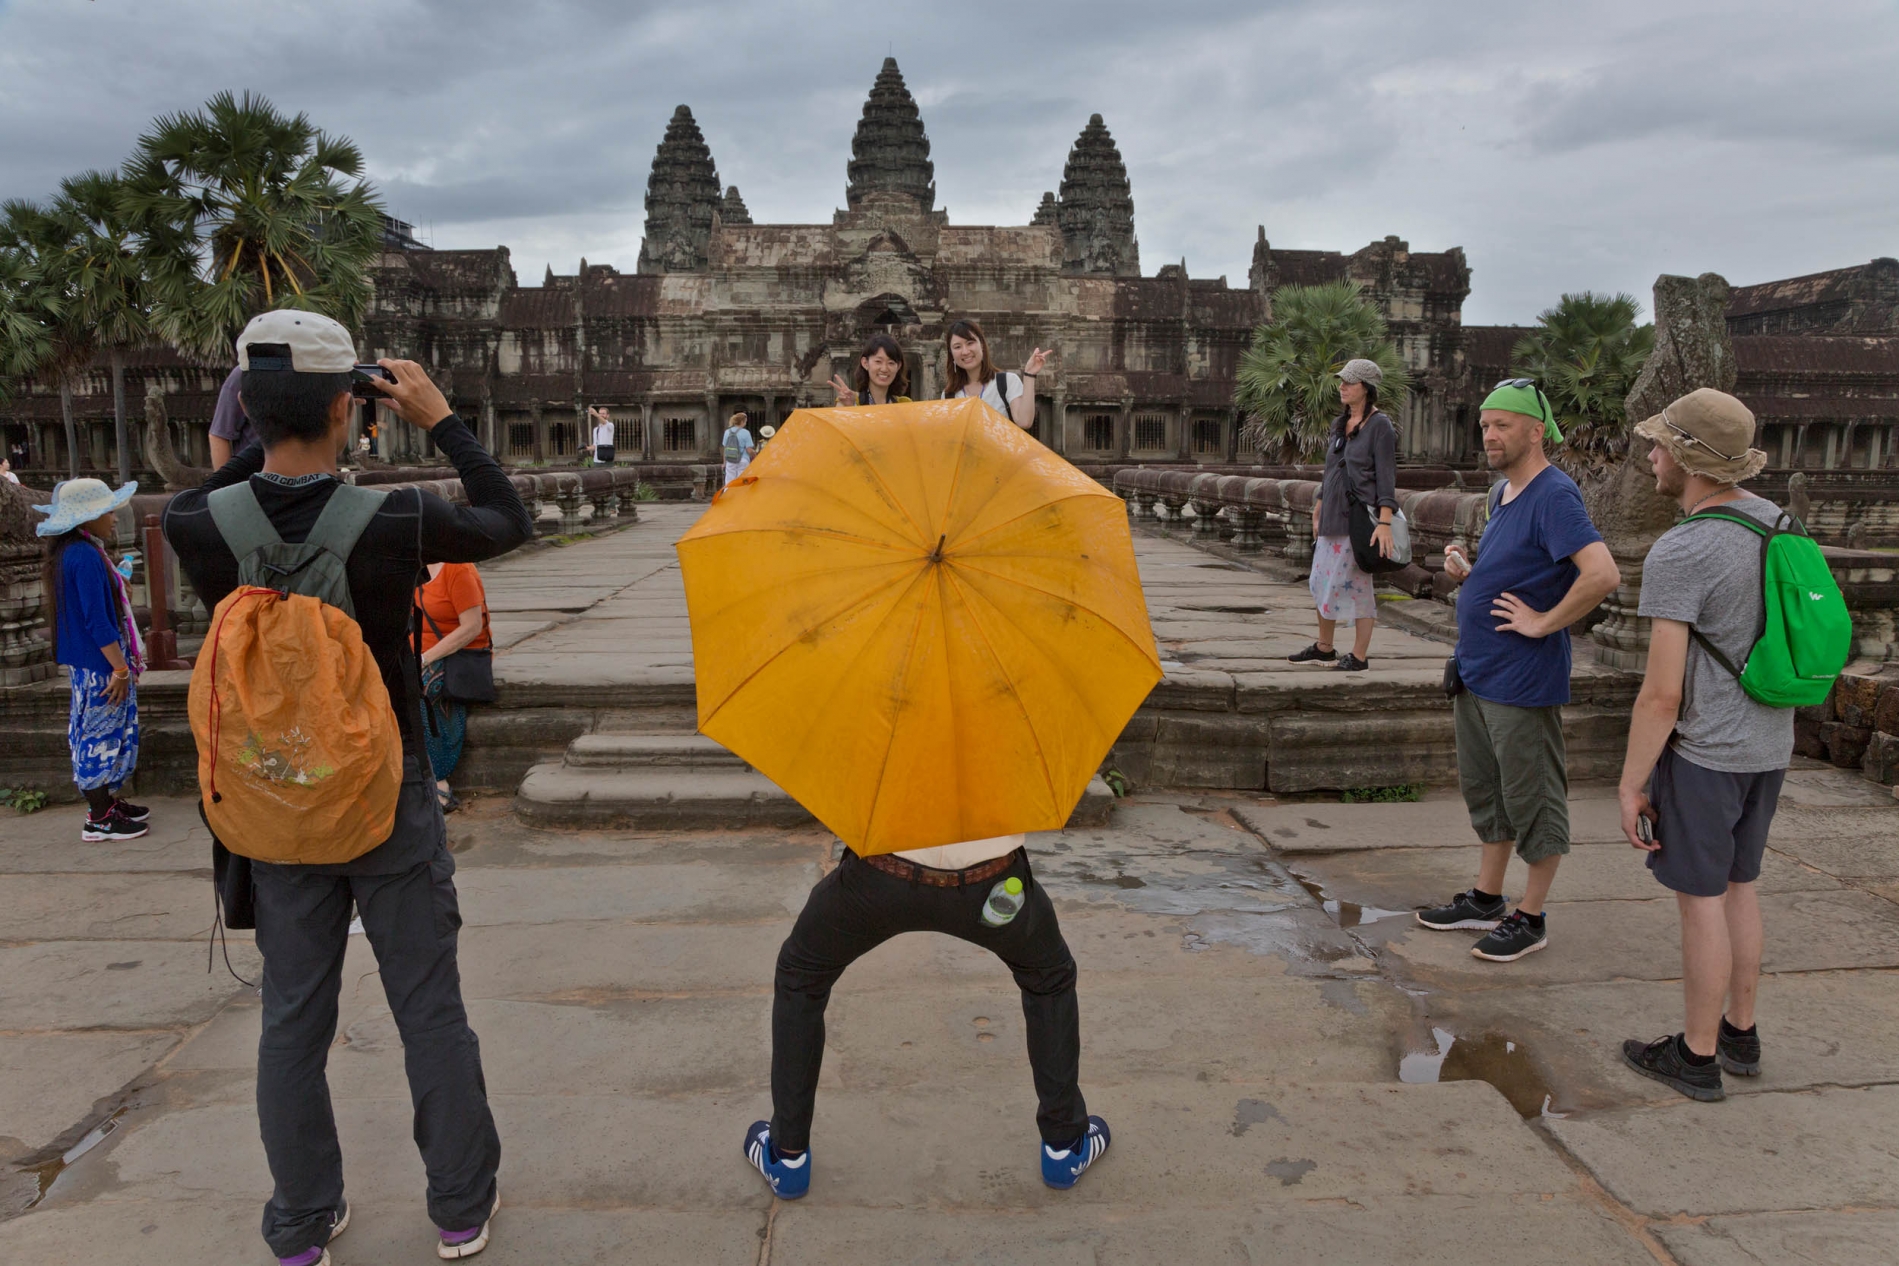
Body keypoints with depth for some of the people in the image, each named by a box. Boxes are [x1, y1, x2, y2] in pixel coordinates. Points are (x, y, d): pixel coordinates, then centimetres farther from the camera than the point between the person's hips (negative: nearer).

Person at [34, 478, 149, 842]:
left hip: (88, 664, 10)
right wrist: (121, 667, -20)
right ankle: (99, 819, 8)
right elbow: (97, 621, -23)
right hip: (100, 665, -10)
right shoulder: (86, 557, -21)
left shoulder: (71, 552, 11)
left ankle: (106, 801, 30)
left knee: (99, 735, 18)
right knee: (101, 734, -1)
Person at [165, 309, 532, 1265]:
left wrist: (276, 431, 6)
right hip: (390, 801, -2)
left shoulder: (195, 531, -14)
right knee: (430, 1009, 12)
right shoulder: (394, 522, -22)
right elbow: (510, 524, -3)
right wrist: (439, 418, 1)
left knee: (293, 1018, 16)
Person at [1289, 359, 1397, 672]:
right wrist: (1317, 513, 20)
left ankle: (1359, 656, 6)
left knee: (1357, 584, -3)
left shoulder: (1380, 426, -8)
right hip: (1332, 517, 8)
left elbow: (1386, 477, -14)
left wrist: (1385, 523, -22)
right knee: (1323, 582, 11)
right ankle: (1324, 648, 25)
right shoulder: (1340, 424, 14)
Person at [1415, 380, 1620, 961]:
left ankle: (1530, 918, 17)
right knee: (1486, 790, 19)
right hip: (1476, 670, 10)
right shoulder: (1502, 493, 11)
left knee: (1532, 798, 4)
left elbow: (1602, 574, -31)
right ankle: (1486, 900, 32)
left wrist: (1544, 623, -21)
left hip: (1522, 679, -10)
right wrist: (1467, 571, 5)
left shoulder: (1554, 495, -18)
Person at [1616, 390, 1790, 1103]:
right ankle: (1739, 1033, 33)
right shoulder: (1773, 522, 4)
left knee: (1700, 898, 3)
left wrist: (1631, 783, -13)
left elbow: (1662, 694, -22)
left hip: (1703, 752, -8)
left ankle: (1697, 1057, 17)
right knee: (1737, 884, 20)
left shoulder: (1679, 554, -22)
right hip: (1768, 746, 8)